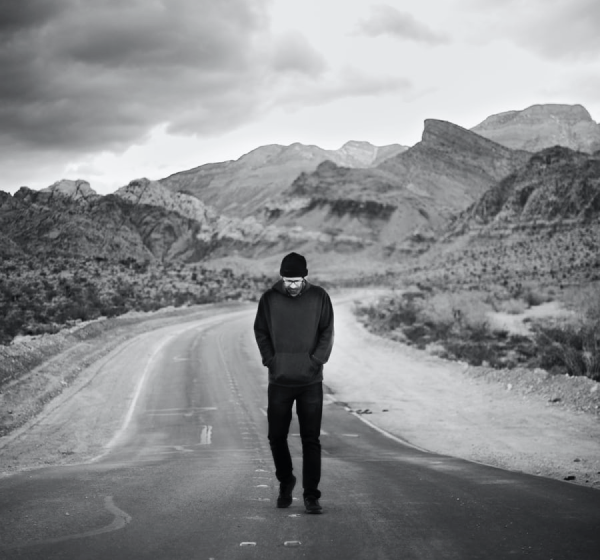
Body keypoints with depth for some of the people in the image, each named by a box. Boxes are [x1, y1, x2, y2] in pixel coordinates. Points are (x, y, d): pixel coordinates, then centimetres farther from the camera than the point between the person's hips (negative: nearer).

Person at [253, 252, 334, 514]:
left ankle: (311, 495, 2)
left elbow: (327, 333, 0)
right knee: (276, 436, 7)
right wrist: (270, 360, -6)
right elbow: (260, 332, 6)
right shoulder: (269, 299, -1)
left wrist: (316, 361, -11)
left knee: (311, 439, -3)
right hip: (279, 380, 1)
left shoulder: (319, 297, -2)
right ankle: (285, 482, 30)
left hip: (311, 380, -1)